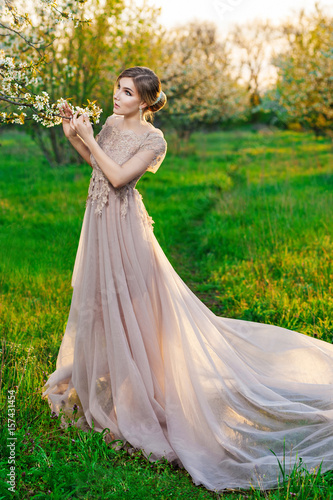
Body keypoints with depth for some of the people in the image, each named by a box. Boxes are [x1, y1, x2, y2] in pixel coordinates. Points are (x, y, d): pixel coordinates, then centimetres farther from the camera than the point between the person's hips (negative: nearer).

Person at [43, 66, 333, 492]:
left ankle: (138, 398, 15)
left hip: (123, 225, -8)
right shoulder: (111, 123, 4)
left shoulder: (153, 139, -17)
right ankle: (105, 382, 41)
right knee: (100, 301, 20)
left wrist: (90, 137, -20)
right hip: (100, 220, 8)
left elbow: (118, 176, -25)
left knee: (128, 304, -1)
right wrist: (75, 136, 4)